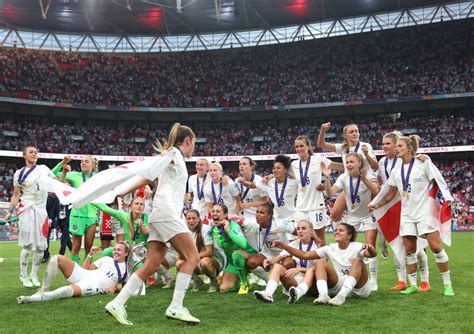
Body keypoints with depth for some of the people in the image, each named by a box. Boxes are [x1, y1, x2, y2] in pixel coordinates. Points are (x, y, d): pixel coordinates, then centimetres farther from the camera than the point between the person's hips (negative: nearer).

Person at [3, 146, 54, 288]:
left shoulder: (44, 169, 11)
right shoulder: (19, 173, 3)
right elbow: (16, 195, 4)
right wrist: (10, 211, -6)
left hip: (41, 210, 4)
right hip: (27, 209, -4)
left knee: (40, 246, 3)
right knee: (27, 245, -8)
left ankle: (34, 275, 18)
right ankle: (23, 276, 5)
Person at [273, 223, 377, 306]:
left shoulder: (356, 247, -10)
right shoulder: (331, 248, 2)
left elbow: (373, 254, -31)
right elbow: (305, 255, -1)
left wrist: (370, 249, -56)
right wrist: (284, 246, -10)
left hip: (359, 288, -3)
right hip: (340, 284, 4)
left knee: (358, 261, -29)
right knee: (320, 262, -15)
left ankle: (342, 295, -44)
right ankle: (323, 295, -41)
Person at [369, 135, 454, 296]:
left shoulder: (423, 163, -5)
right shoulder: (396, 170, 9)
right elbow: (391, 194, 13)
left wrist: (447, 197, -19)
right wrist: (377, 205, 1)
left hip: (425, 212, -5)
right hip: (407, 215, 5)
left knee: (436, 247, -8)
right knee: (409, 250, 3)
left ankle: (447, 283, 2)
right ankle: (413, 284, 13)